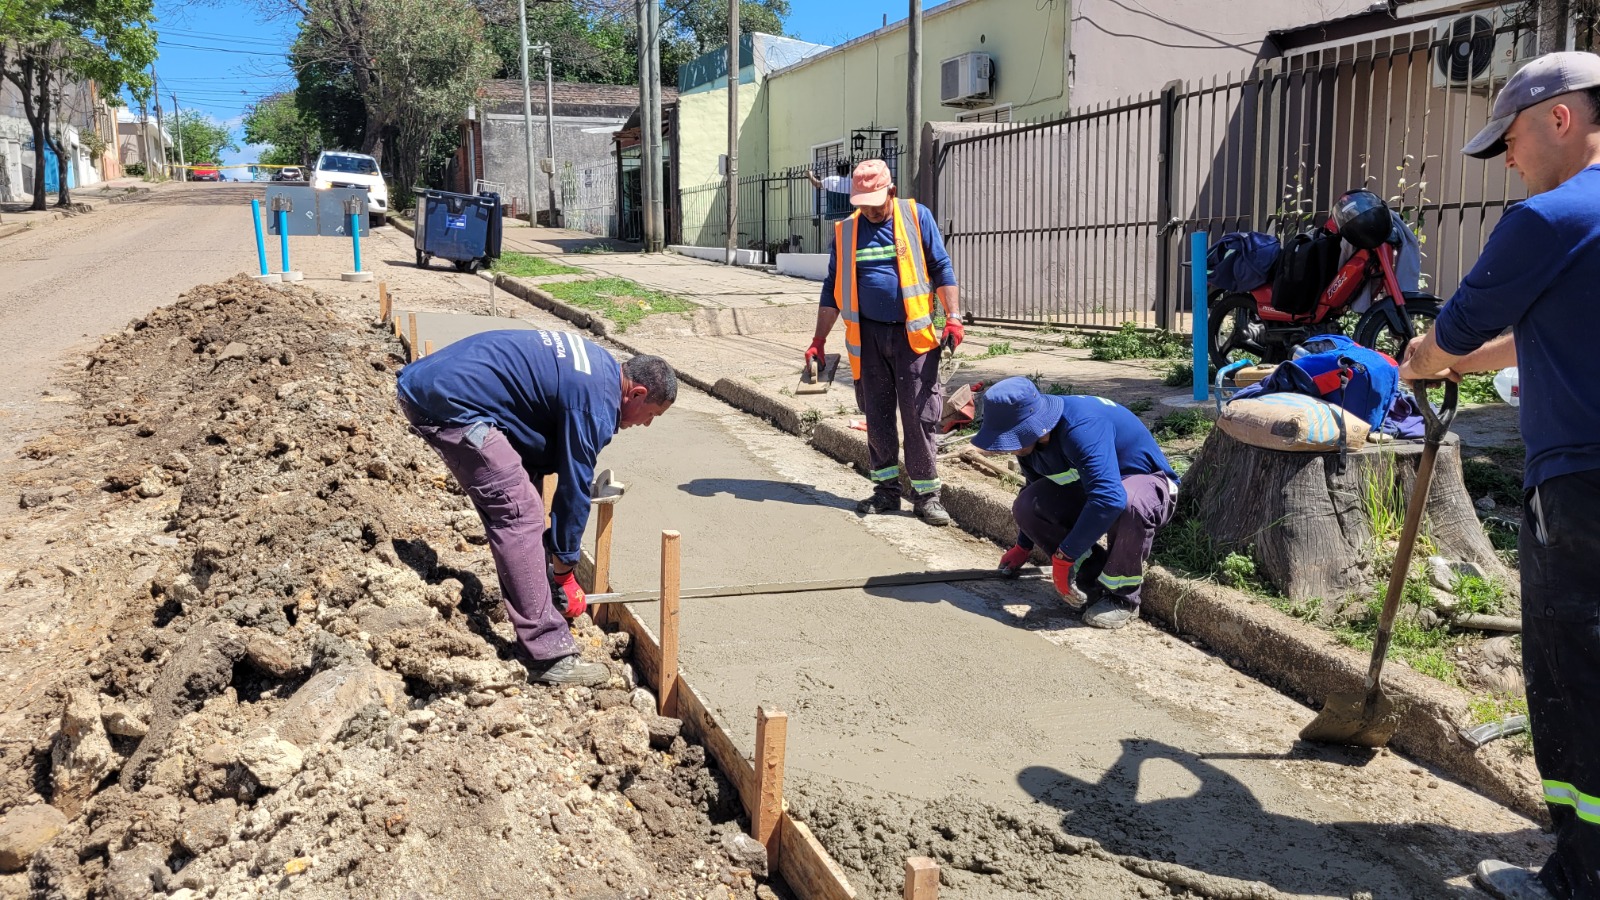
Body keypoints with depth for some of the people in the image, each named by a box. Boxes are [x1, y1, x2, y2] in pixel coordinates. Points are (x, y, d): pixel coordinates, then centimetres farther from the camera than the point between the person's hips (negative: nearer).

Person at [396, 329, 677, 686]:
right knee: (520, 514, -11)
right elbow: (573, 489, -6)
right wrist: (564, 575, 5)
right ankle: (551, 656, -10)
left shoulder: (598, 364, 16)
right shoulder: (596, 406, -12)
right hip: (450, 402, -11)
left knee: (507, 505, 19)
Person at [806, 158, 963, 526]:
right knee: (876, 417, 7)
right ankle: (887, 488, 20)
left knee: (919, 416, -3)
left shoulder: (917, 217, 1)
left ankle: (926, 494, 6)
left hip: (914, 334, -3)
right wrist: (818, 340, 9)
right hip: (868, 336, 3)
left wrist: (952, 317, -7)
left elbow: (941, 268, 2)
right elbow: (833, 289, 13)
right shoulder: (845, 231, 8)